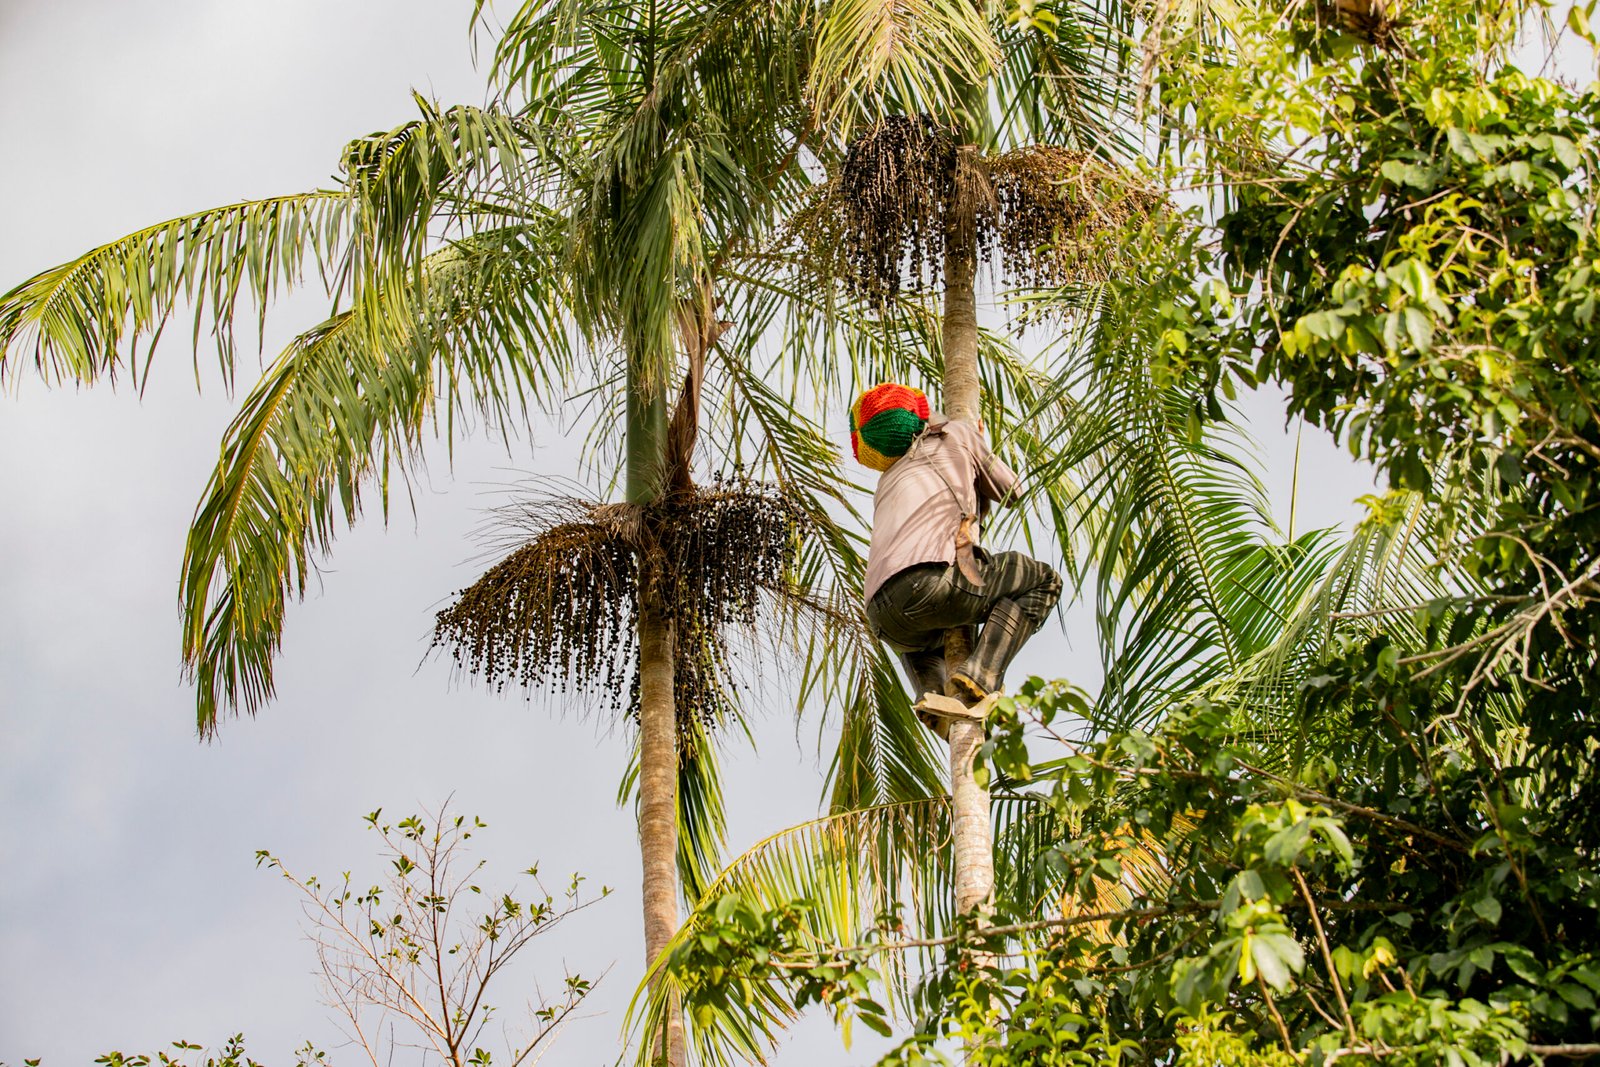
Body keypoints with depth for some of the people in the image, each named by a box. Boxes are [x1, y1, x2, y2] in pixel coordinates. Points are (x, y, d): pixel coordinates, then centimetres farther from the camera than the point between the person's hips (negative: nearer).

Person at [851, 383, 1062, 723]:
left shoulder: (887, 483, 36)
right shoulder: (957, 436, 22)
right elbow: (1009, 491, 33)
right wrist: (979, 450, 52)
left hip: (883, 616, 6)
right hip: (930, 583, -6)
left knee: (916, 643, 42)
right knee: (1044, 581, 13)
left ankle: (931, 693, 7)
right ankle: (981, 675, -8)